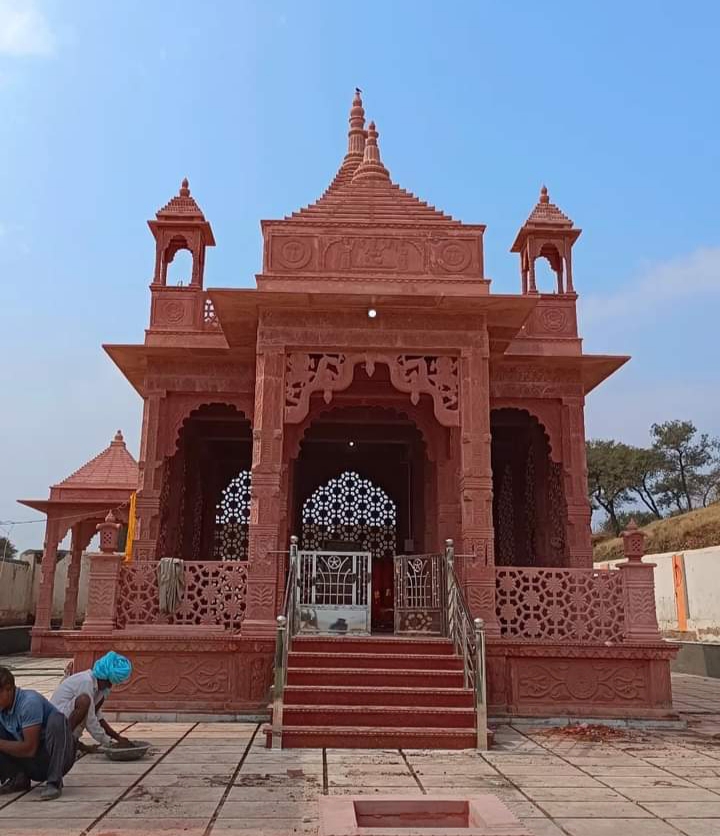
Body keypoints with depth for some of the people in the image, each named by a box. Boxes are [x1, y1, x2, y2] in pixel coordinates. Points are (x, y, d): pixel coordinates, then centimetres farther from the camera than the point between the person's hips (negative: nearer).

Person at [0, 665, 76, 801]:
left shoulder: (29, 702, -24)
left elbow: (29, 748, -25)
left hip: (59, 758, -6)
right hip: (32, 765, 6)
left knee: (56, 719, -33)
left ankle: (54, 782, -22)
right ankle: (17, 779, 5)